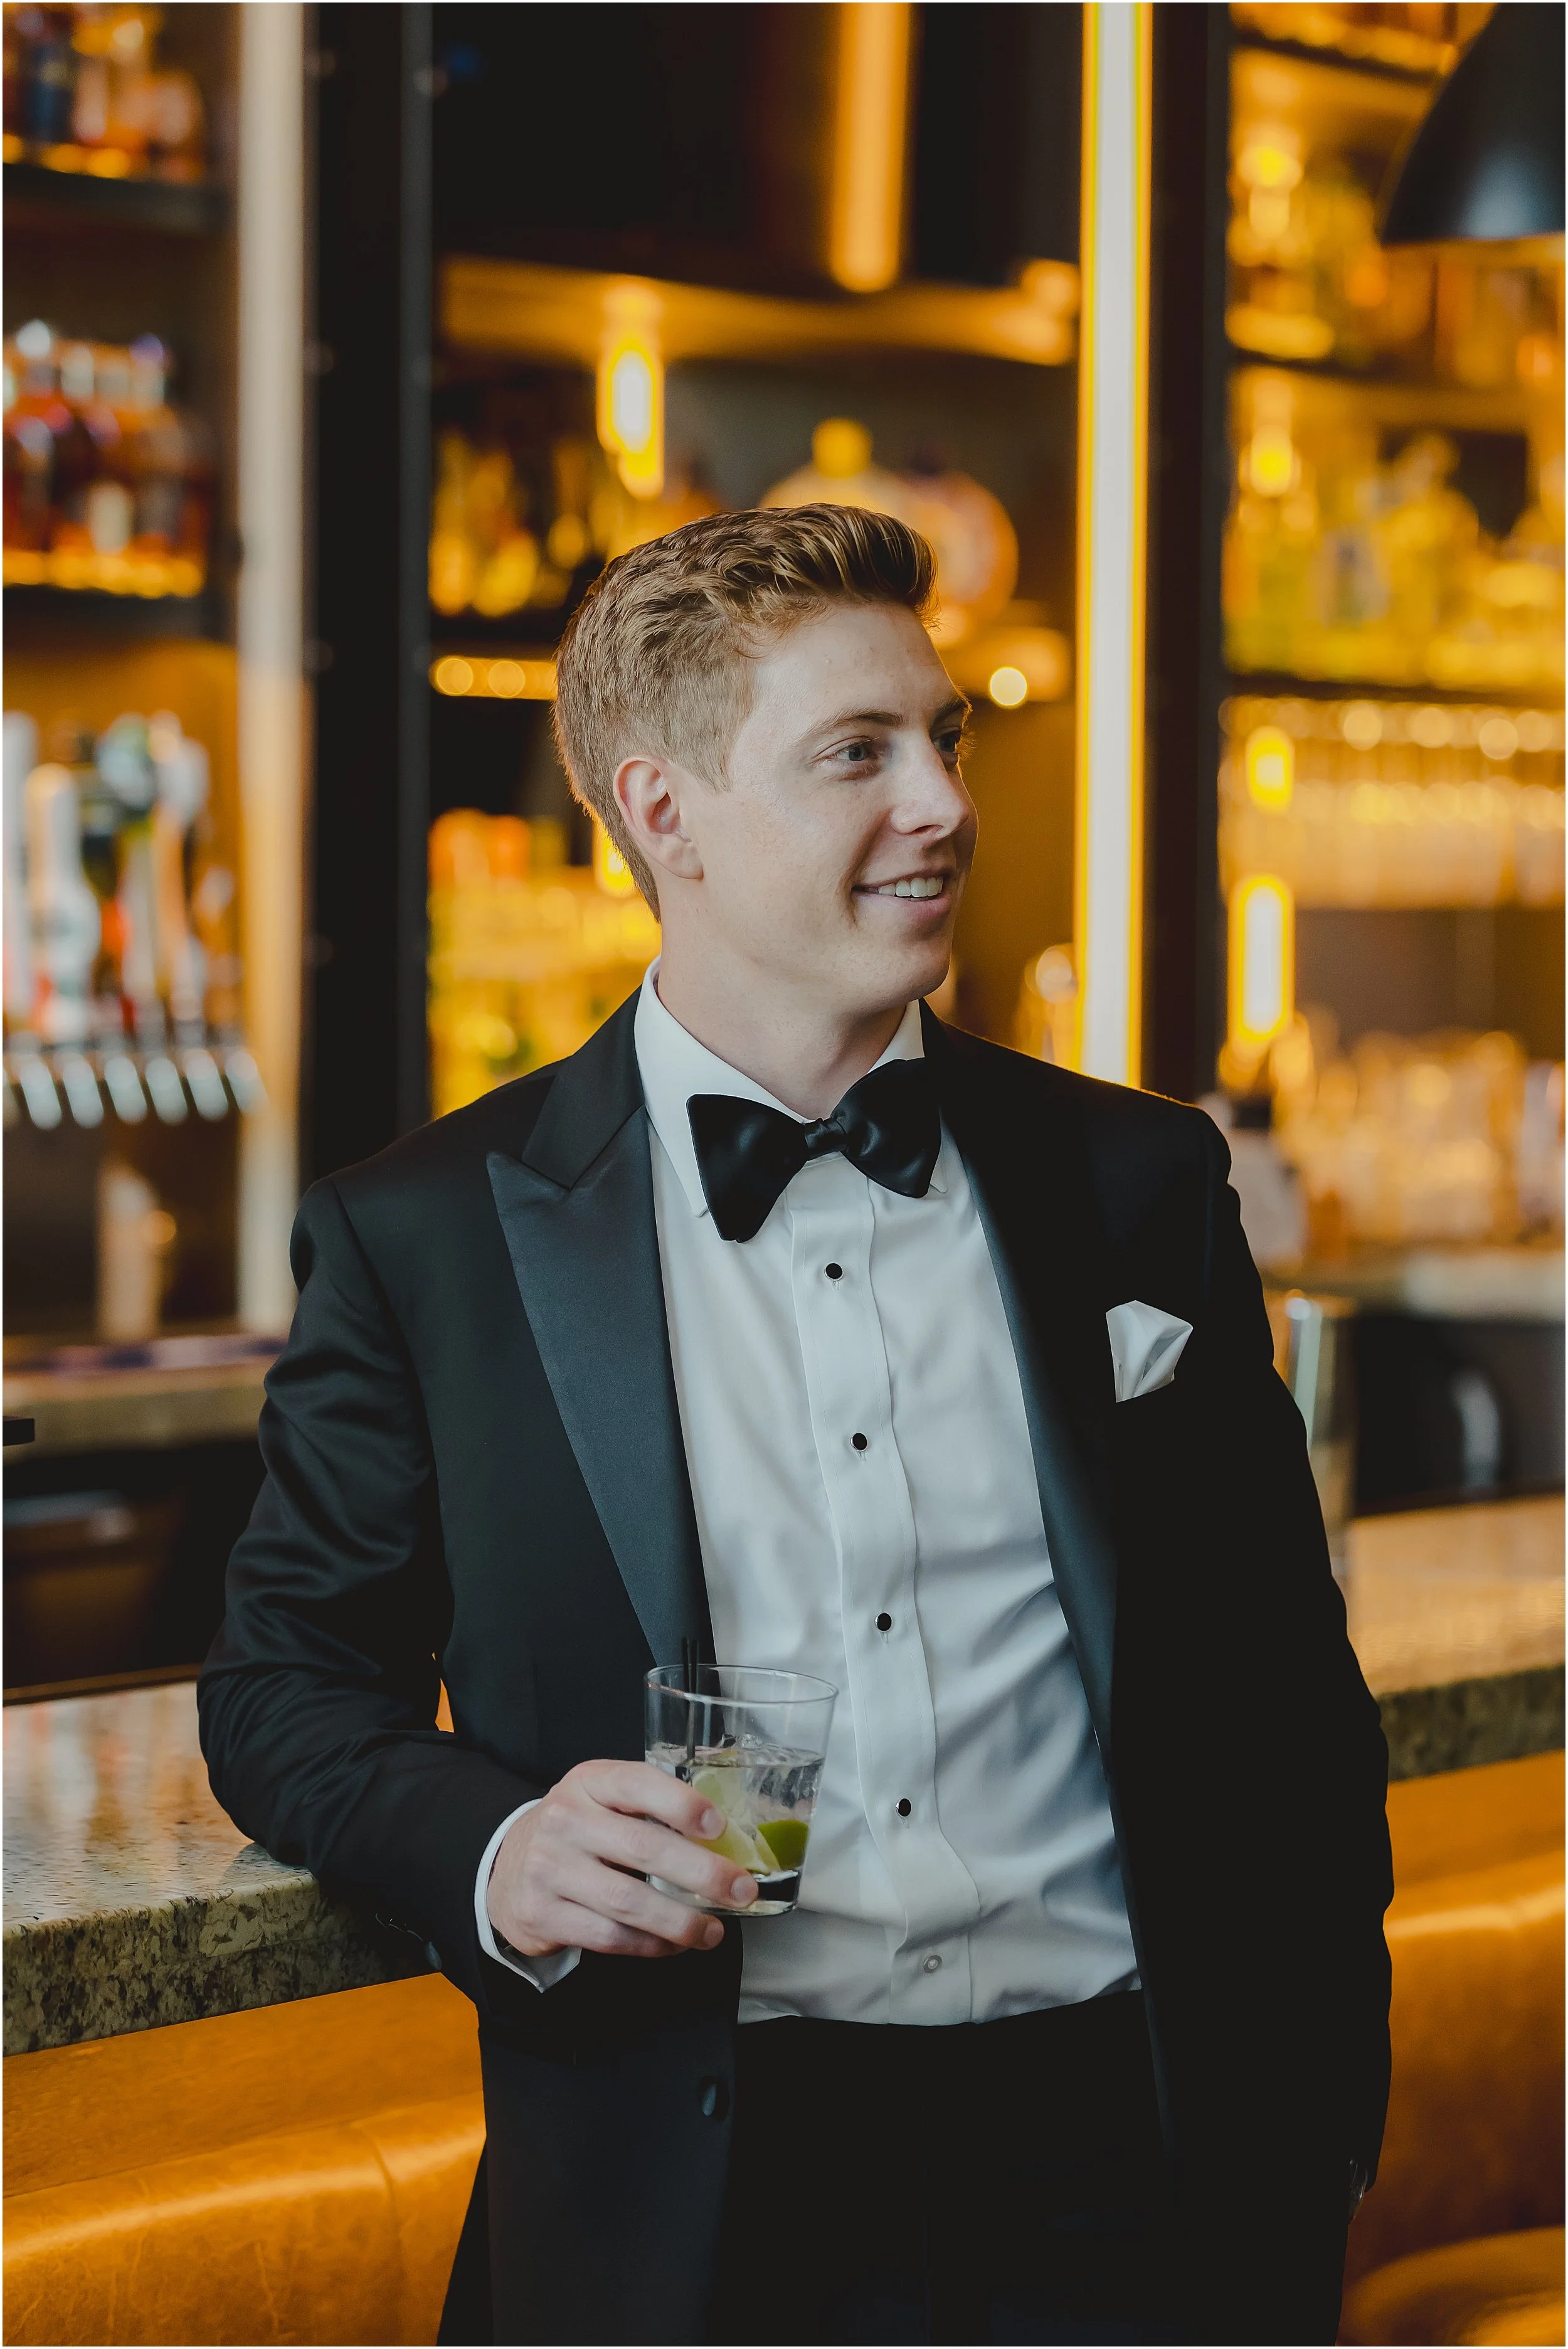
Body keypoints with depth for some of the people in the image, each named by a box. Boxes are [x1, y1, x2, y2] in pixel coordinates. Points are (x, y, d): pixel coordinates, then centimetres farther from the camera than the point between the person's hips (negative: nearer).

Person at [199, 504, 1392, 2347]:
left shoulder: (1134, 1184, 9)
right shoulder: (422, 1240, 2)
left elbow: (1285, 1708, 13)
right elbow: (287, 1679, 9)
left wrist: (1303, 2174, 6)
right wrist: (493, 1855, -12)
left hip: (1119, 2170, 2)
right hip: (686, 2197, -2)